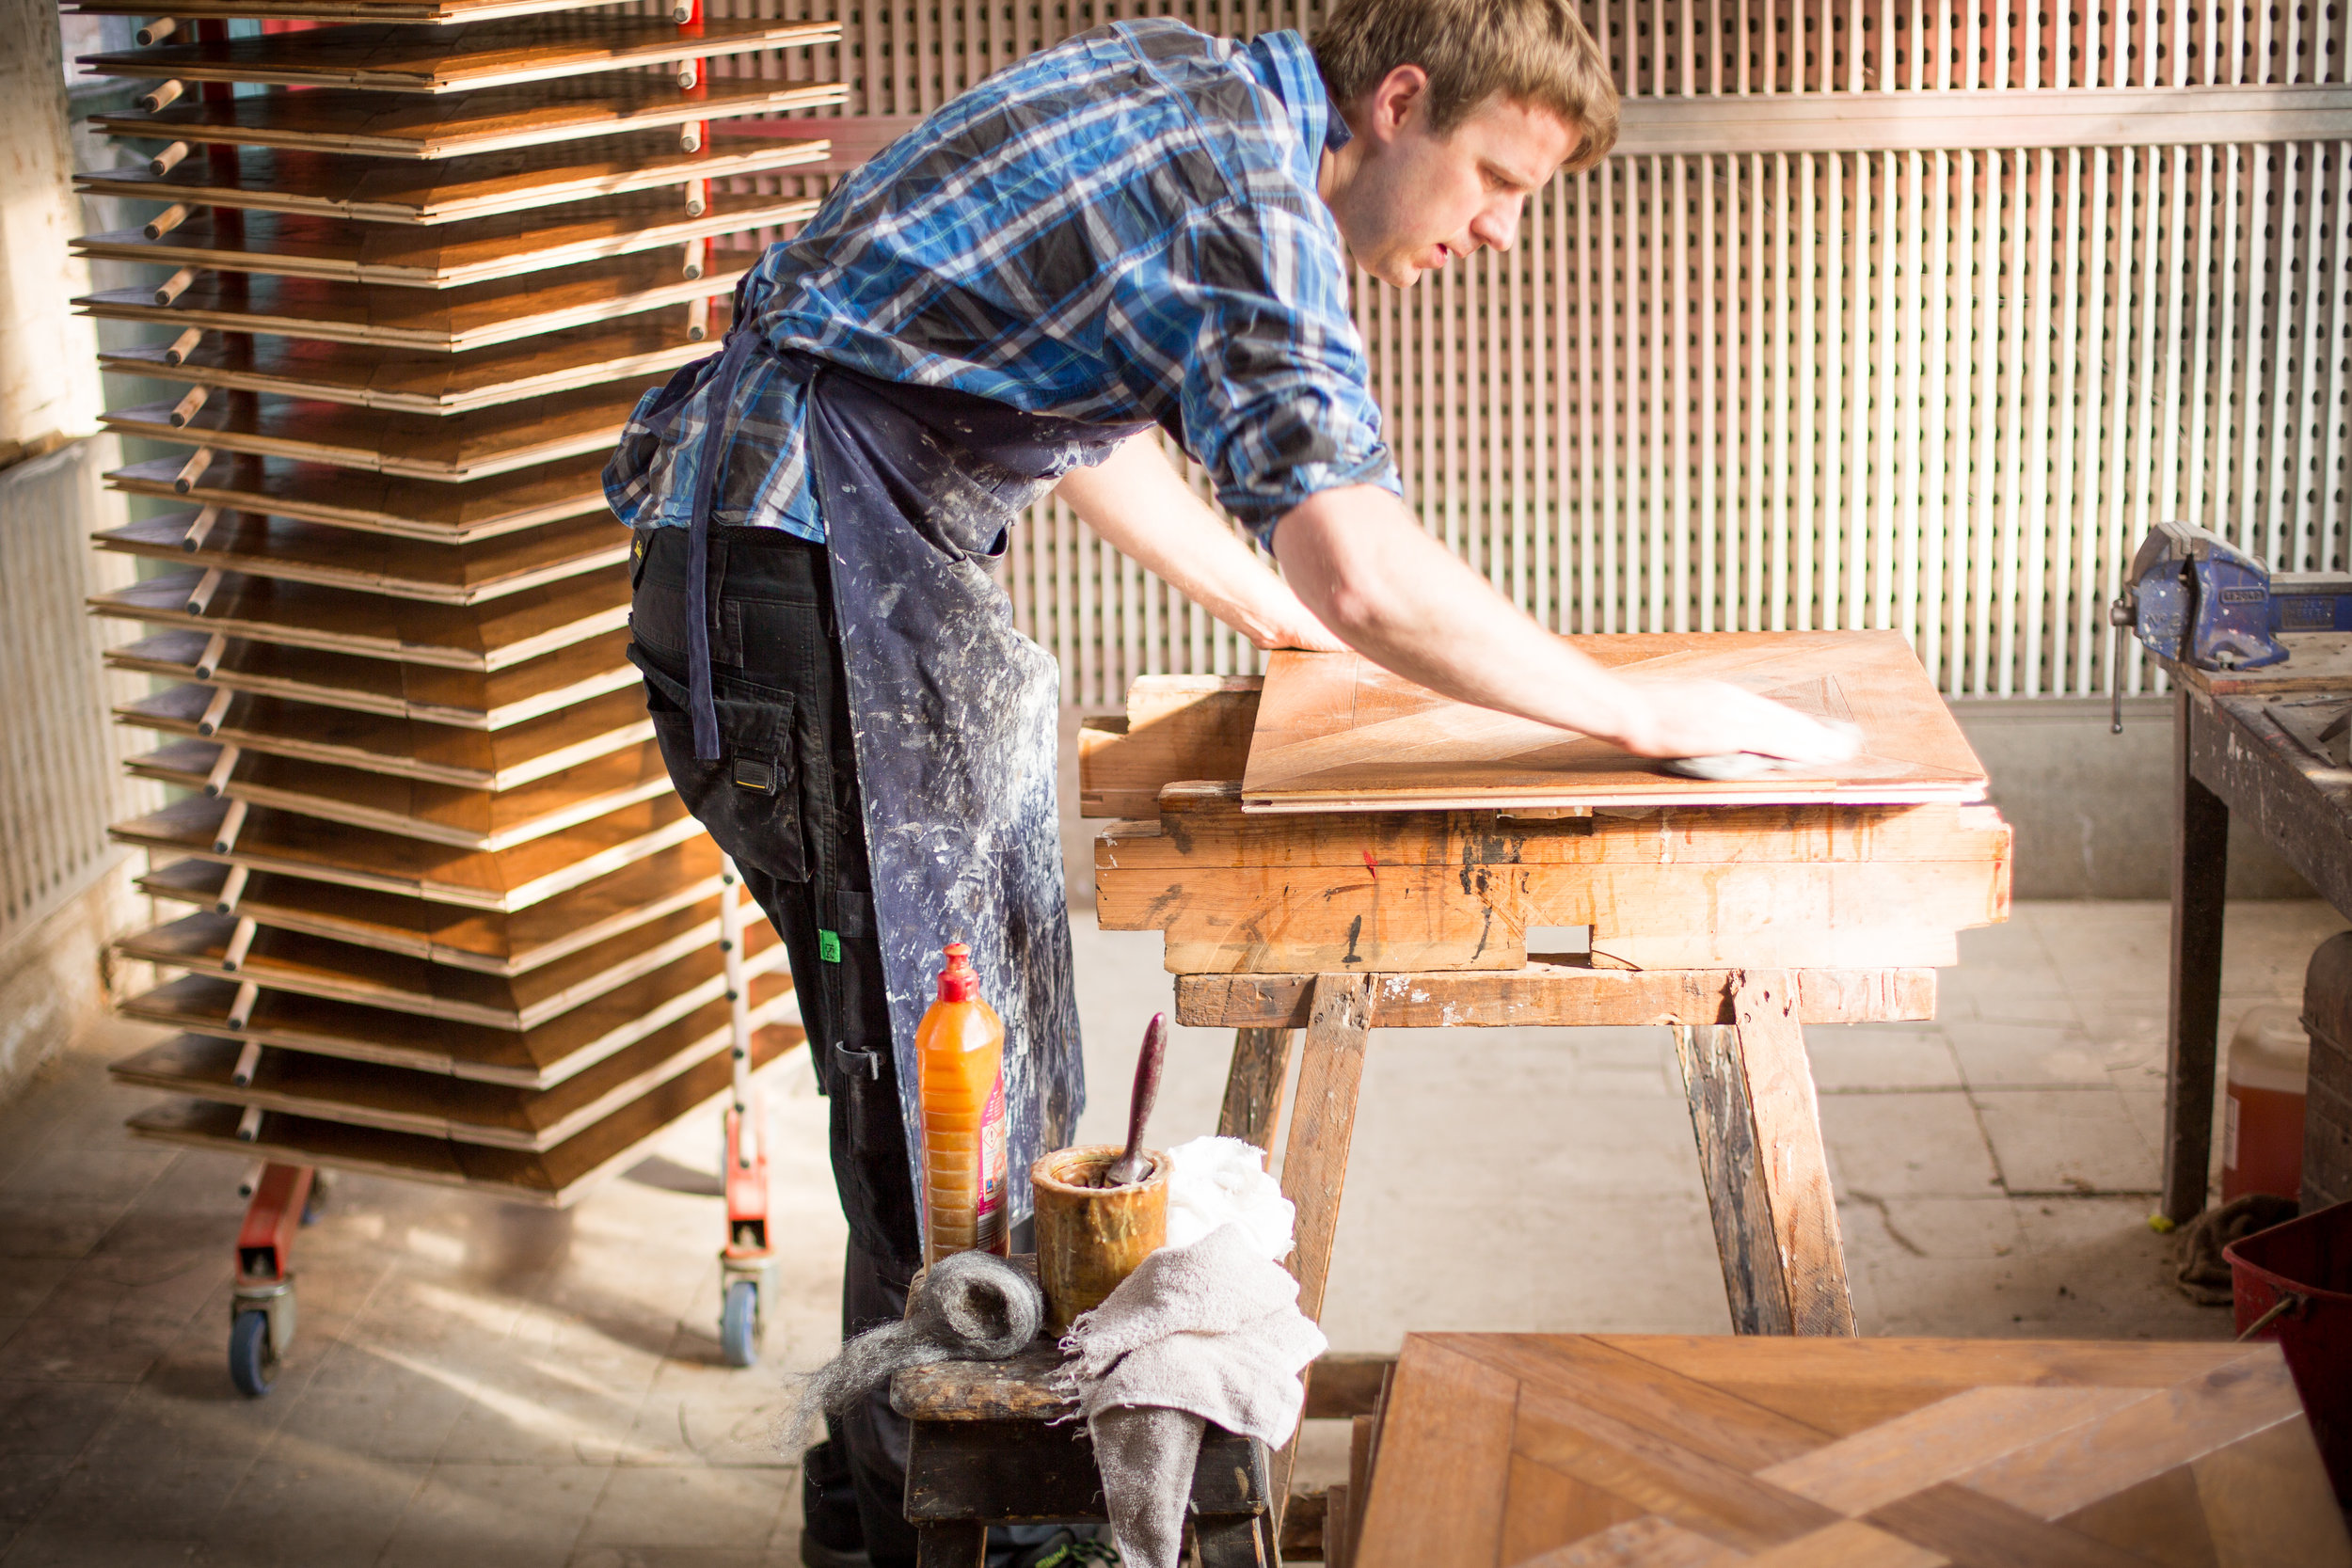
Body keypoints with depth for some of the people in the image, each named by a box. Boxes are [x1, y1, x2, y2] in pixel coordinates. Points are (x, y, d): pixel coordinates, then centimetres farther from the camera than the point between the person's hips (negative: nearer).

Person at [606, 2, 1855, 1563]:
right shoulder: (1247, 191, -19)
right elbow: (1366, 578, -30)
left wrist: (1279, 613, 29)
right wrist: (1645, 716, -20)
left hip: (887, 562, 10)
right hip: (808, 572, -10)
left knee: (1007, 1079, 15)